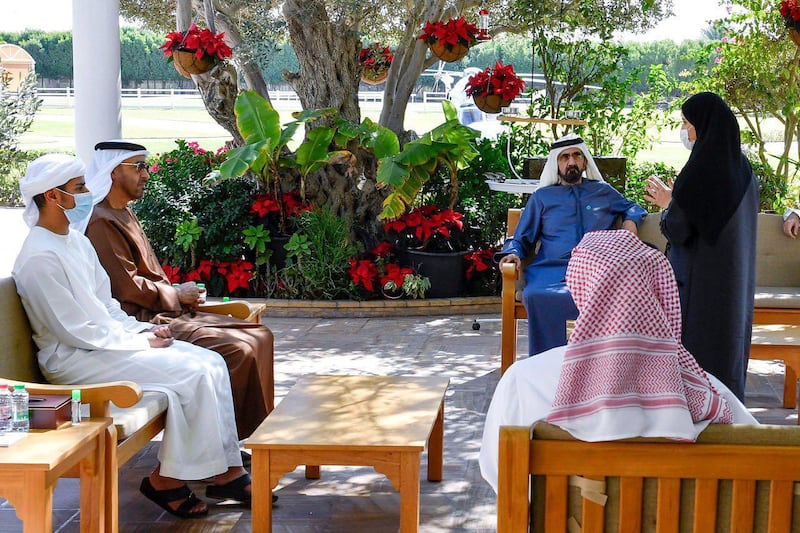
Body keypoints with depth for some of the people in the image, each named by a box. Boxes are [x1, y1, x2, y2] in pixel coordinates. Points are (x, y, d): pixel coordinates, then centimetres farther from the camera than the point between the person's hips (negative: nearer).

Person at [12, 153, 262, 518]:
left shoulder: (77, 242, 13)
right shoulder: (39, 258, -17)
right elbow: (77, 331, -19)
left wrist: (144, 331, 0)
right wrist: (142, 344, -14)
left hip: (105, 341, 9)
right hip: (73, 360, -9)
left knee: (212, 363, -5)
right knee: (192, 374, -21)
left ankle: (227, 470, -3)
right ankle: (167, 479, -7)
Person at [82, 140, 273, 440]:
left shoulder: (124, 215, 20)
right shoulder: (101, 222, -13)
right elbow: (127, 287, -18)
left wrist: (179, 294, 6)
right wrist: (177, 294, -6)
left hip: (165, 313, 11)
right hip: (144, 323, -11)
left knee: (259, 336, 2)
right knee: (237, 351, -24)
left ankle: (258, 432, 1)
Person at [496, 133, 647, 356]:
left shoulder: (603, 191, 29)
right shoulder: (542, 197, 26)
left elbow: (632, 208, 42)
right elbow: (521, 239, 26)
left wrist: (630, 222, 18)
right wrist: (512, 253, 3)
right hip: (552, 271, 0)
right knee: (536, 297, -39)